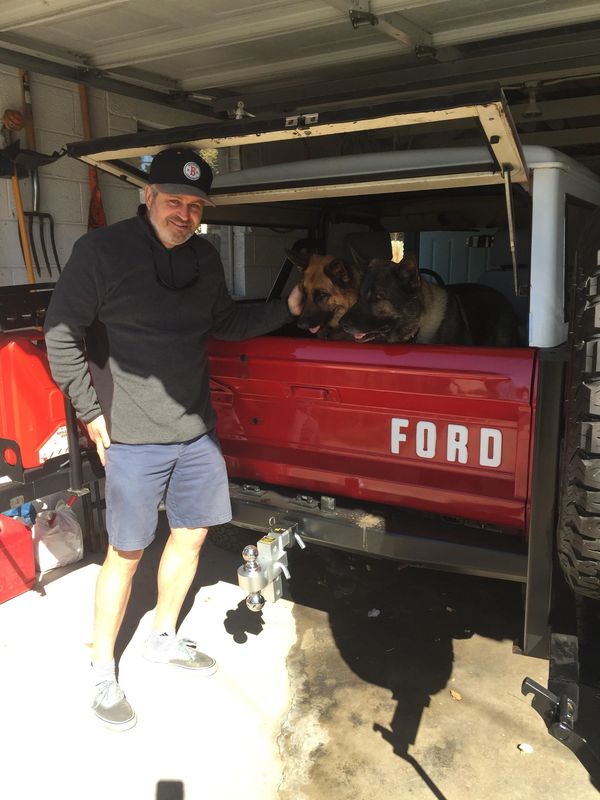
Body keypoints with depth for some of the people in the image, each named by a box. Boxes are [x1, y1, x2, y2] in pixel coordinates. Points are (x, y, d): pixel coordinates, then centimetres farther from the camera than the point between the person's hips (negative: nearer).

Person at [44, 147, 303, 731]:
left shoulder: (204, 257, 8)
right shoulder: (102, 250, -11)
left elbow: (225, 323, 20)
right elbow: (61, 333, -8)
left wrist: (286, 308, 10)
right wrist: (91, 412, -9)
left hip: (196, 429, 7)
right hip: (133, 435, -6)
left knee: (191, 534, 15)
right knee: (127, 553, 2)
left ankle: (163, 639, 38)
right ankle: (102, 672, 24)